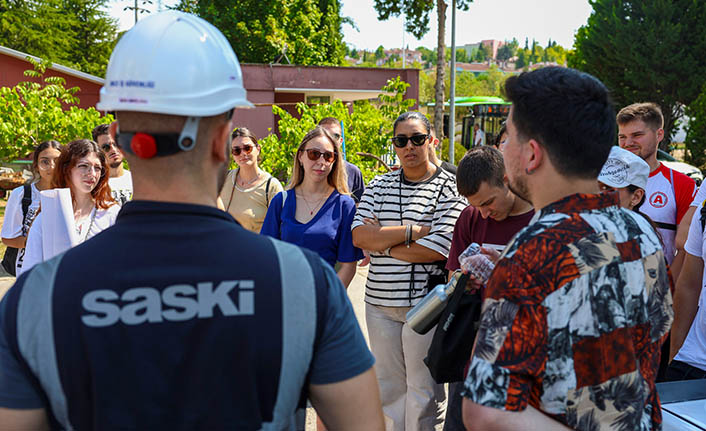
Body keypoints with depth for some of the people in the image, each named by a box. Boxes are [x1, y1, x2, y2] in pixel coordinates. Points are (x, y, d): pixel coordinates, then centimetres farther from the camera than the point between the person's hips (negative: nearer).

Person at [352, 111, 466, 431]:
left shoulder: (449, 187, -4)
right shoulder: (380, 185, 9)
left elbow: (437, 249, -16)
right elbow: (359, 235, -4)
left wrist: (381, 243, -8)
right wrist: (413, 231, -13)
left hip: (425, 303, -4)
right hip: (379, 301, 5)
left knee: (422, 387, 5)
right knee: (388, 386, 15)